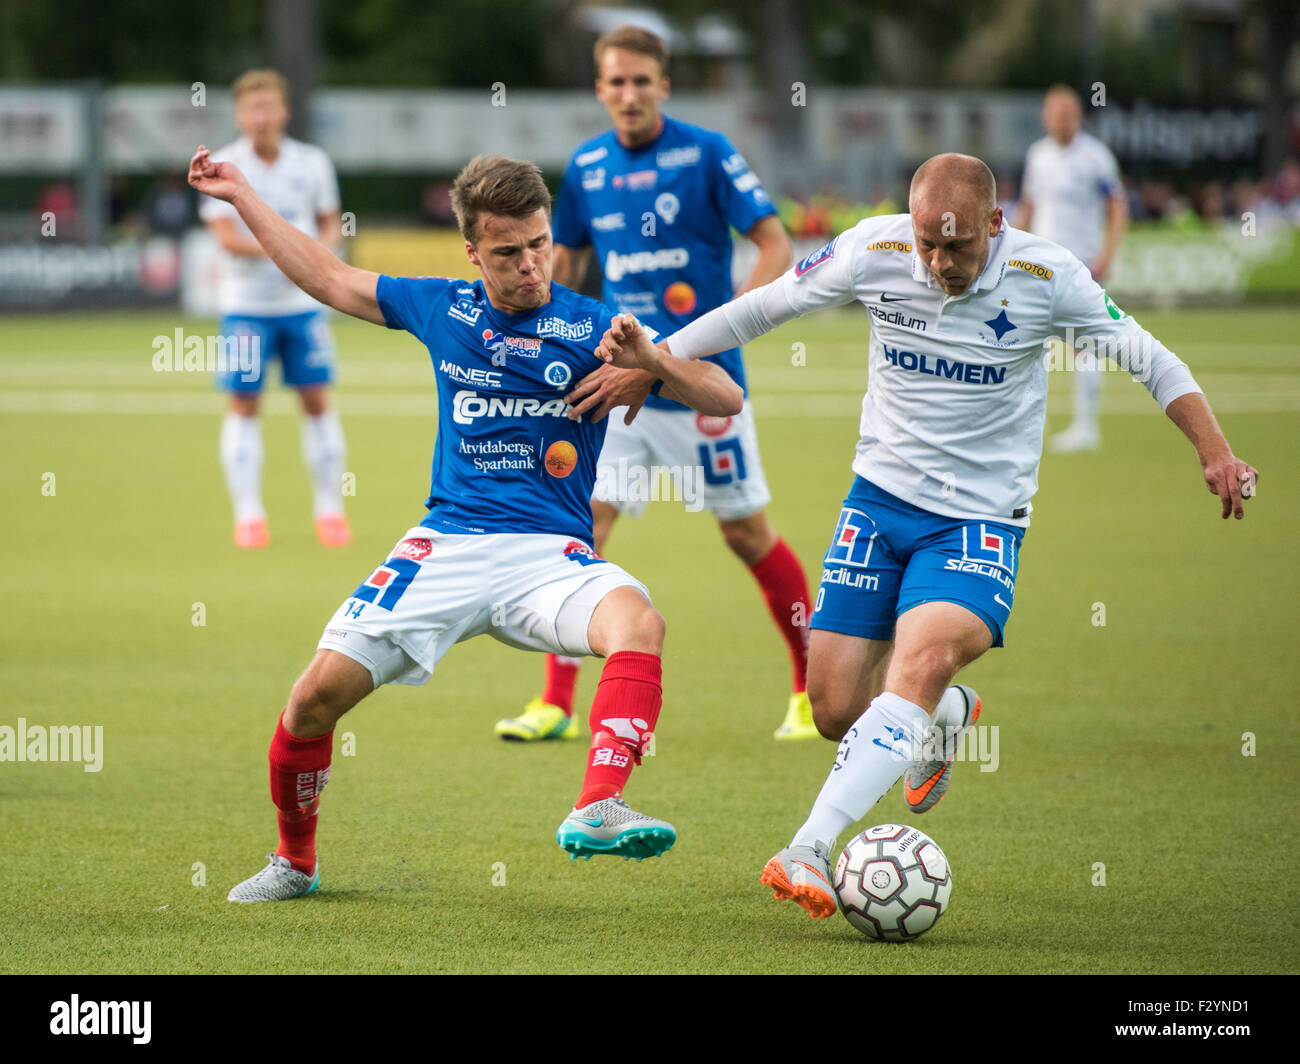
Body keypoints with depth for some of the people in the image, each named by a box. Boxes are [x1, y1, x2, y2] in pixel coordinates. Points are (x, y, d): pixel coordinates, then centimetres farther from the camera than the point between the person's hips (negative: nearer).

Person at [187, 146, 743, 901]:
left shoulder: (590, 329, -1)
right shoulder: (443, 308, 10)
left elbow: (725, 401, -5)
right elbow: (329, 280, 25)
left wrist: (647, 358, -23)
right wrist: (242, 197, 28)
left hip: (547, 552, -3)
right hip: (445, 547, 3)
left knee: (638, 620, -36)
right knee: (316, 695, -6)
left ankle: (598, 810, -45)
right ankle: (295, 862, 19)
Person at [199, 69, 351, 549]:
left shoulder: (313, 163, 3)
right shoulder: (222, 166, -5)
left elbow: (330, 225, 12)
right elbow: (226, 236, -13)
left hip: (304, 303, 2)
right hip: (246, 304, -2)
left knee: (317, 400, 1)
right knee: (243, 405, -2)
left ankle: (329, 509, 10)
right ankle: (248, 514, 3)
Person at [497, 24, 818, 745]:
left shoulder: (706, 154, -9)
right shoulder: (586, 167, 5)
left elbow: (776, 245, -12)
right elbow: (567, 260, 20)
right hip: (616, 381, 4)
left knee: (745, 531, 4)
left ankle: (815, 686, 21)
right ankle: (557, 704, -3)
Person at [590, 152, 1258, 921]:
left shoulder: (1046, 277, -13)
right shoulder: (874, 252, -9)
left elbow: (1149, 358, -1)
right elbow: (767, 305, 6)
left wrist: (1215, 452, -10)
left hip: (982, 518, -3)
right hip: (882, 496, 3)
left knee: (924, 661, -30)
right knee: (837, 708, -2)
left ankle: (811, 848, -37)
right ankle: (947, 718, 35)